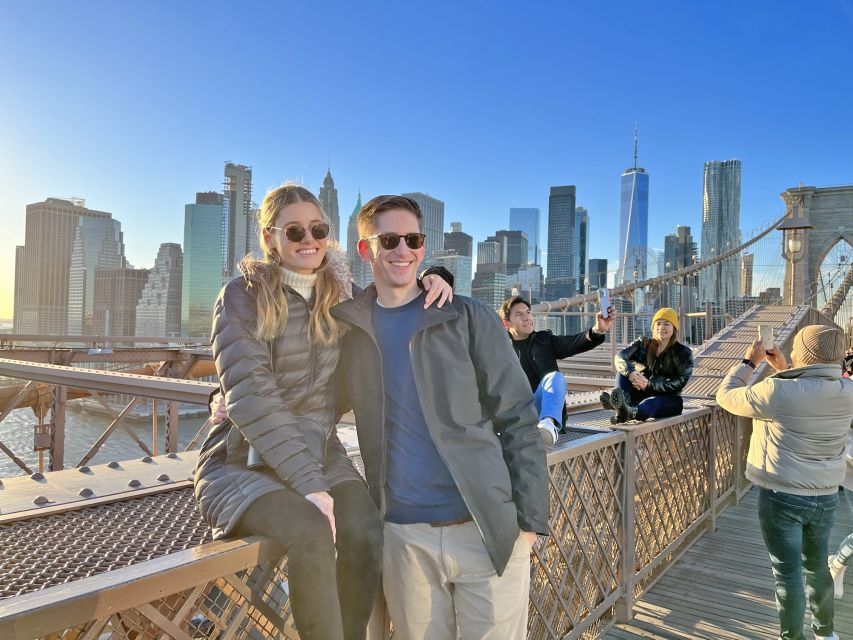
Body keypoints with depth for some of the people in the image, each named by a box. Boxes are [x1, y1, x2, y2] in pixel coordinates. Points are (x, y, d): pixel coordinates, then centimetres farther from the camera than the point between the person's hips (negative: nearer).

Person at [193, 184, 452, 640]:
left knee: (368, 535, -25)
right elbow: (250, 395, -16)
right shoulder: (243, 295, -7)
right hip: (245, 461, -3)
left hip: (320, 452, 4)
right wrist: (307, 482, -23)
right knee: (311, 534, -32)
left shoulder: (341, 299, 7)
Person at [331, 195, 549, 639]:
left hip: (488, 530, -1)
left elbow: (518, 422, -1)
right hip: (404, 535, 2)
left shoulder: (468, 318, -1)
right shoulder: (347, 328, 6)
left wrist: (529, 519, -6)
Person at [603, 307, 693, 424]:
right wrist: (630, 372, -36)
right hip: (641, 394, 2)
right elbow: (620, 356, -13)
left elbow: (679, 383, -14)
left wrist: (649, 384, -27)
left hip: (667, 399, -2)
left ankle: (631, 412, -69)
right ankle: (622, 400, -50)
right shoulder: (643, 344, 7)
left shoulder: (684, 353, 1)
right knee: (624, 368, -16)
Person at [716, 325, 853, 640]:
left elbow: (726, 396, -10)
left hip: (782, 497, -6)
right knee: (817, 565, 24)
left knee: (787, 571, 7)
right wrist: (783, 369, 14)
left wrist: (748, 362, 1)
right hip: (826, 497, 6)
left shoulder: (777, 392, -25)